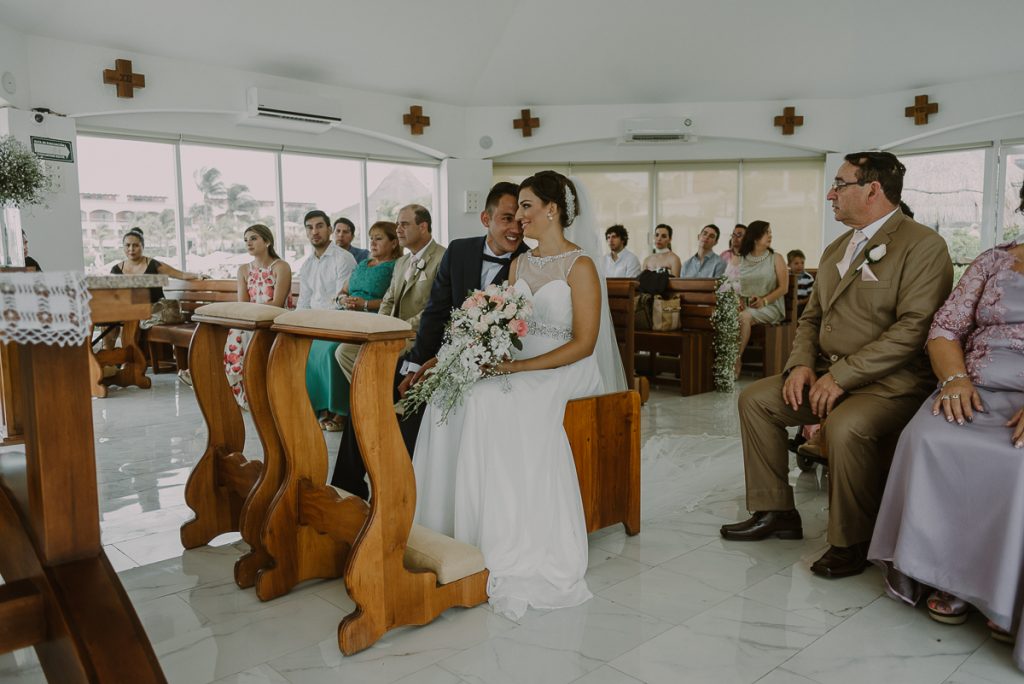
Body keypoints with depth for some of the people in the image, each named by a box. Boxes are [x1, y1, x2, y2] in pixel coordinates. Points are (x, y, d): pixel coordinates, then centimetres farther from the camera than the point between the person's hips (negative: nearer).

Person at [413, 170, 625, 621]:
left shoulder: (580, 267, -7)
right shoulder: (520, 264, 15)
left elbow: (583, 343, -13)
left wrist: (520, 366, -21)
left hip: (566, 370, -6)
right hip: (519, 366, 7)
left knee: (495, 402, -32)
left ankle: (513, 546, -23)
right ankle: (454, 525, -13)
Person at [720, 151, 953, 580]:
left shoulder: (923, 245, -10)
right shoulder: (835, 250, 17)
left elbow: (914, 328, -21)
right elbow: (811, 317, 19)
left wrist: (841, 376, -23)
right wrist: (802, 364, -2)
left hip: (891, 382, -8)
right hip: (827, 373, 9)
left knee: (845, 427, -34)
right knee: (754, 399, -1)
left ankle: (851, 543, -12)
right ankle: (775, 512, 7)